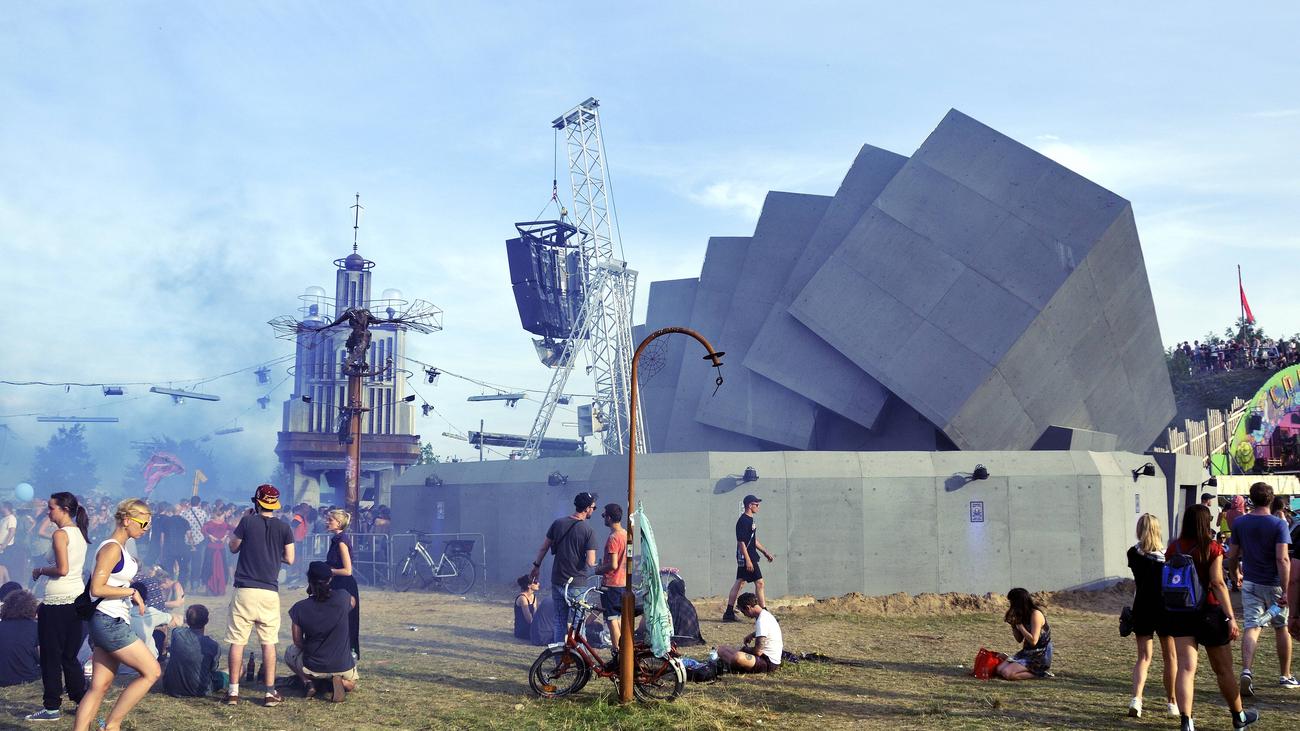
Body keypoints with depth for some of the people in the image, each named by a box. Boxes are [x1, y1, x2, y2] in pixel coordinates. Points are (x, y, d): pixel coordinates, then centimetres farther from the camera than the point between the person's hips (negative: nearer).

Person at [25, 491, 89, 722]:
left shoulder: (60, 534, -12)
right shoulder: (79, 533, 13)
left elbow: (62, 569, -19)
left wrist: (40, 570, -4)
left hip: (57, 600, -8)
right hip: (77, 596, 8)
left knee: (51, 655, 0)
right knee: (69, 656, 14)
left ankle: (52, 707, 3)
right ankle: (82, 701, 14)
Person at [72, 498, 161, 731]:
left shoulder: (120, 548, 16)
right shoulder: (111, 549, -14)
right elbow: (96, 589, -20)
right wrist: (132, 592, -14)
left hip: (112, 624, 10)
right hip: (110, 623, -10)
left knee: (99, 686, 7)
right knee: (152, 671, -5)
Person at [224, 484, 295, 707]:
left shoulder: (248, 522, -3)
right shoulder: (284, 528, 3)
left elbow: (233, 547, 10)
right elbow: (289, 559, 6)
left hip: (245, 590, -2)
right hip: (270, 592, 2)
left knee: (237, 641, 4)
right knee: (268, 643, 7)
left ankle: (233, 692, 4)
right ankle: (270, 693, 6)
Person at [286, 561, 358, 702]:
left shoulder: (300, 608, -14)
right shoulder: (342, 598, -13)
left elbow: (298, 642, -2)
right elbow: (353, 602, 14)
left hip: (312, 668, 0)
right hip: (343, 667, 0)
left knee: (290, 653, 33)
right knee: (351, 683, 34)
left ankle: (307, 681, 5)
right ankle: (341, 682, -3)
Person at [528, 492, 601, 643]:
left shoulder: (558, 523, 0)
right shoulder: (588, 531, -13)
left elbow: (543, 548, 7)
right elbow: (590, 562, -18)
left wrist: (536, 566, 21)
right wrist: (594, 564, 5)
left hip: (557, 582, 4)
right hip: (577, 584, -4)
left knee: (559, 621, 13)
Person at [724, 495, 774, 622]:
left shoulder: (749, 520, 15)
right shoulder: (743, 521, -17)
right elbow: (741, 542, -21)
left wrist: (765, 552, 22)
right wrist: (748, 560, -23)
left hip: (744, 558, 10)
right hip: (746, 557, -10)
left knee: (739, 583, 11)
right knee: (759, 582, -7)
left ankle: (729, 613, 13)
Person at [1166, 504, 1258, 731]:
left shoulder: (1173, 548, 1)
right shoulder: (1212, 548, -10)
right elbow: (1217, 583, -16)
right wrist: (1231, 618, -16)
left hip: (1178, 613, 3)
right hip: (1208, 611, -3)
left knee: (1185, 667, -2)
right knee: (1223, 669, 14)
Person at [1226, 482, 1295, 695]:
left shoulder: (1240, 523, 0)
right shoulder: (1278, 524, -12)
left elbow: (1232, 556, 5)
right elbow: (1282, 559, -19)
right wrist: (1285, 591, -19)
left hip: (1250, 583, 2)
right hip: (1274, 584, -2)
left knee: (1251, 628, -2)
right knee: (1281, 628, 15)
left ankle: (1246, 671, -24)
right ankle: (1285, 676, 27)